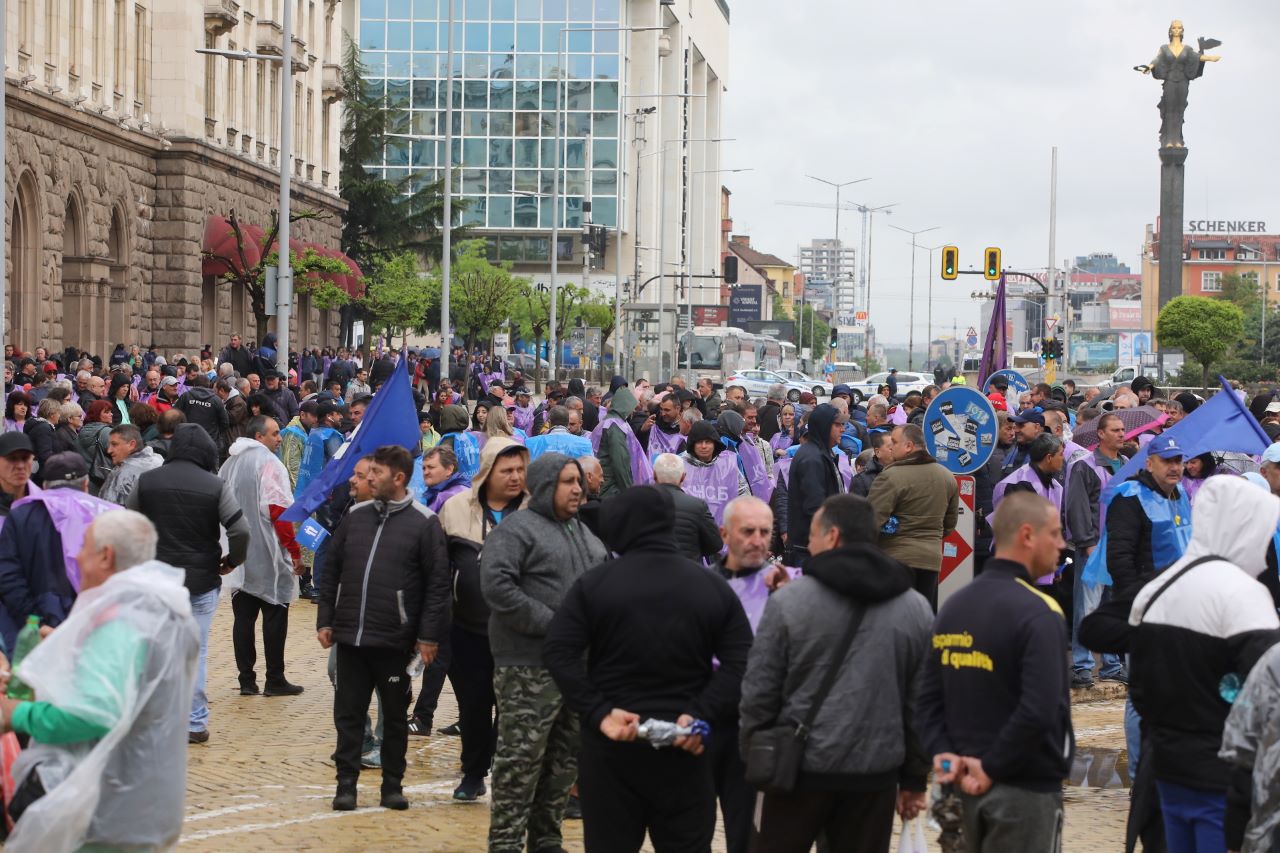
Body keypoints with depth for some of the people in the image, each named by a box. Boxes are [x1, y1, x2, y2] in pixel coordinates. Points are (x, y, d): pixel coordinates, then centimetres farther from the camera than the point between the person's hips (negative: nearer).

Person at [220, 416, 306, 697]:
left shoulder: (229, 463, 13)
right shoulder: (268, 463, -12)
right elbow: (278, 510, -17)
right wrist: (294, 550, -12)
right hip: (269, 556, -7)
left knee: (243, 616, 8)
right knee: (275, 615, 1)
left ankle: (246, 679, 9)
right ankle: (275, 680, 3)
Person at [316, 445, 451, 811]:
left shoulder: (424, 523, -5)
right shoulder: (355, 516, 8)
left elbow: (437, 583, -6)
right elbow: (331, 571, 14)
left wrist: (429, 635, -10)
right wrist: (325, 619, 8)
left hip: (395, 640, -4)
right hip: (350, 636, 4)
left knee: (395, 715, 9)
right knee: (348, 712, 7)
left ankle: (393, 784, 19)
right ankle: (346, 782, 15)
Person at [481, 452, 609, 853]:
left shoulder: (586, 533, 19)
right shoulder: (516, 529, -8)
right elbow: (497, 585, -21)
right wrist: (552, 624, -20)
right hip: (531, 666, -8)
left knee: (563, 760, 13)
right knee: (520, 760, -5)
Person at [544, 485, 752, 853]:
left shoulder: (594, 583, -3)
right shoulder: (713, 586, 3)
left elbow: (558, 652, -11)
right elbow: (741, 663, -5)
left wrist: (599, 714, -13)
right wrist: (701, 716, -10)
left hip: (611, 745, -1)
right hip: (684, 747, 1)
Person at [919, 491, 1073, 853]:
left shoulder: (954, 606, 8)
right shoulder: (1037, 614, -17)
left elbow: (929, 697, 6)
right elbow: (1038, 712, -26)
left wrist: (944, 754, -3)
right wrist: (992, 767, -16)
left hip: (969, 785, 7)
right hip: (1028, 789, -7)